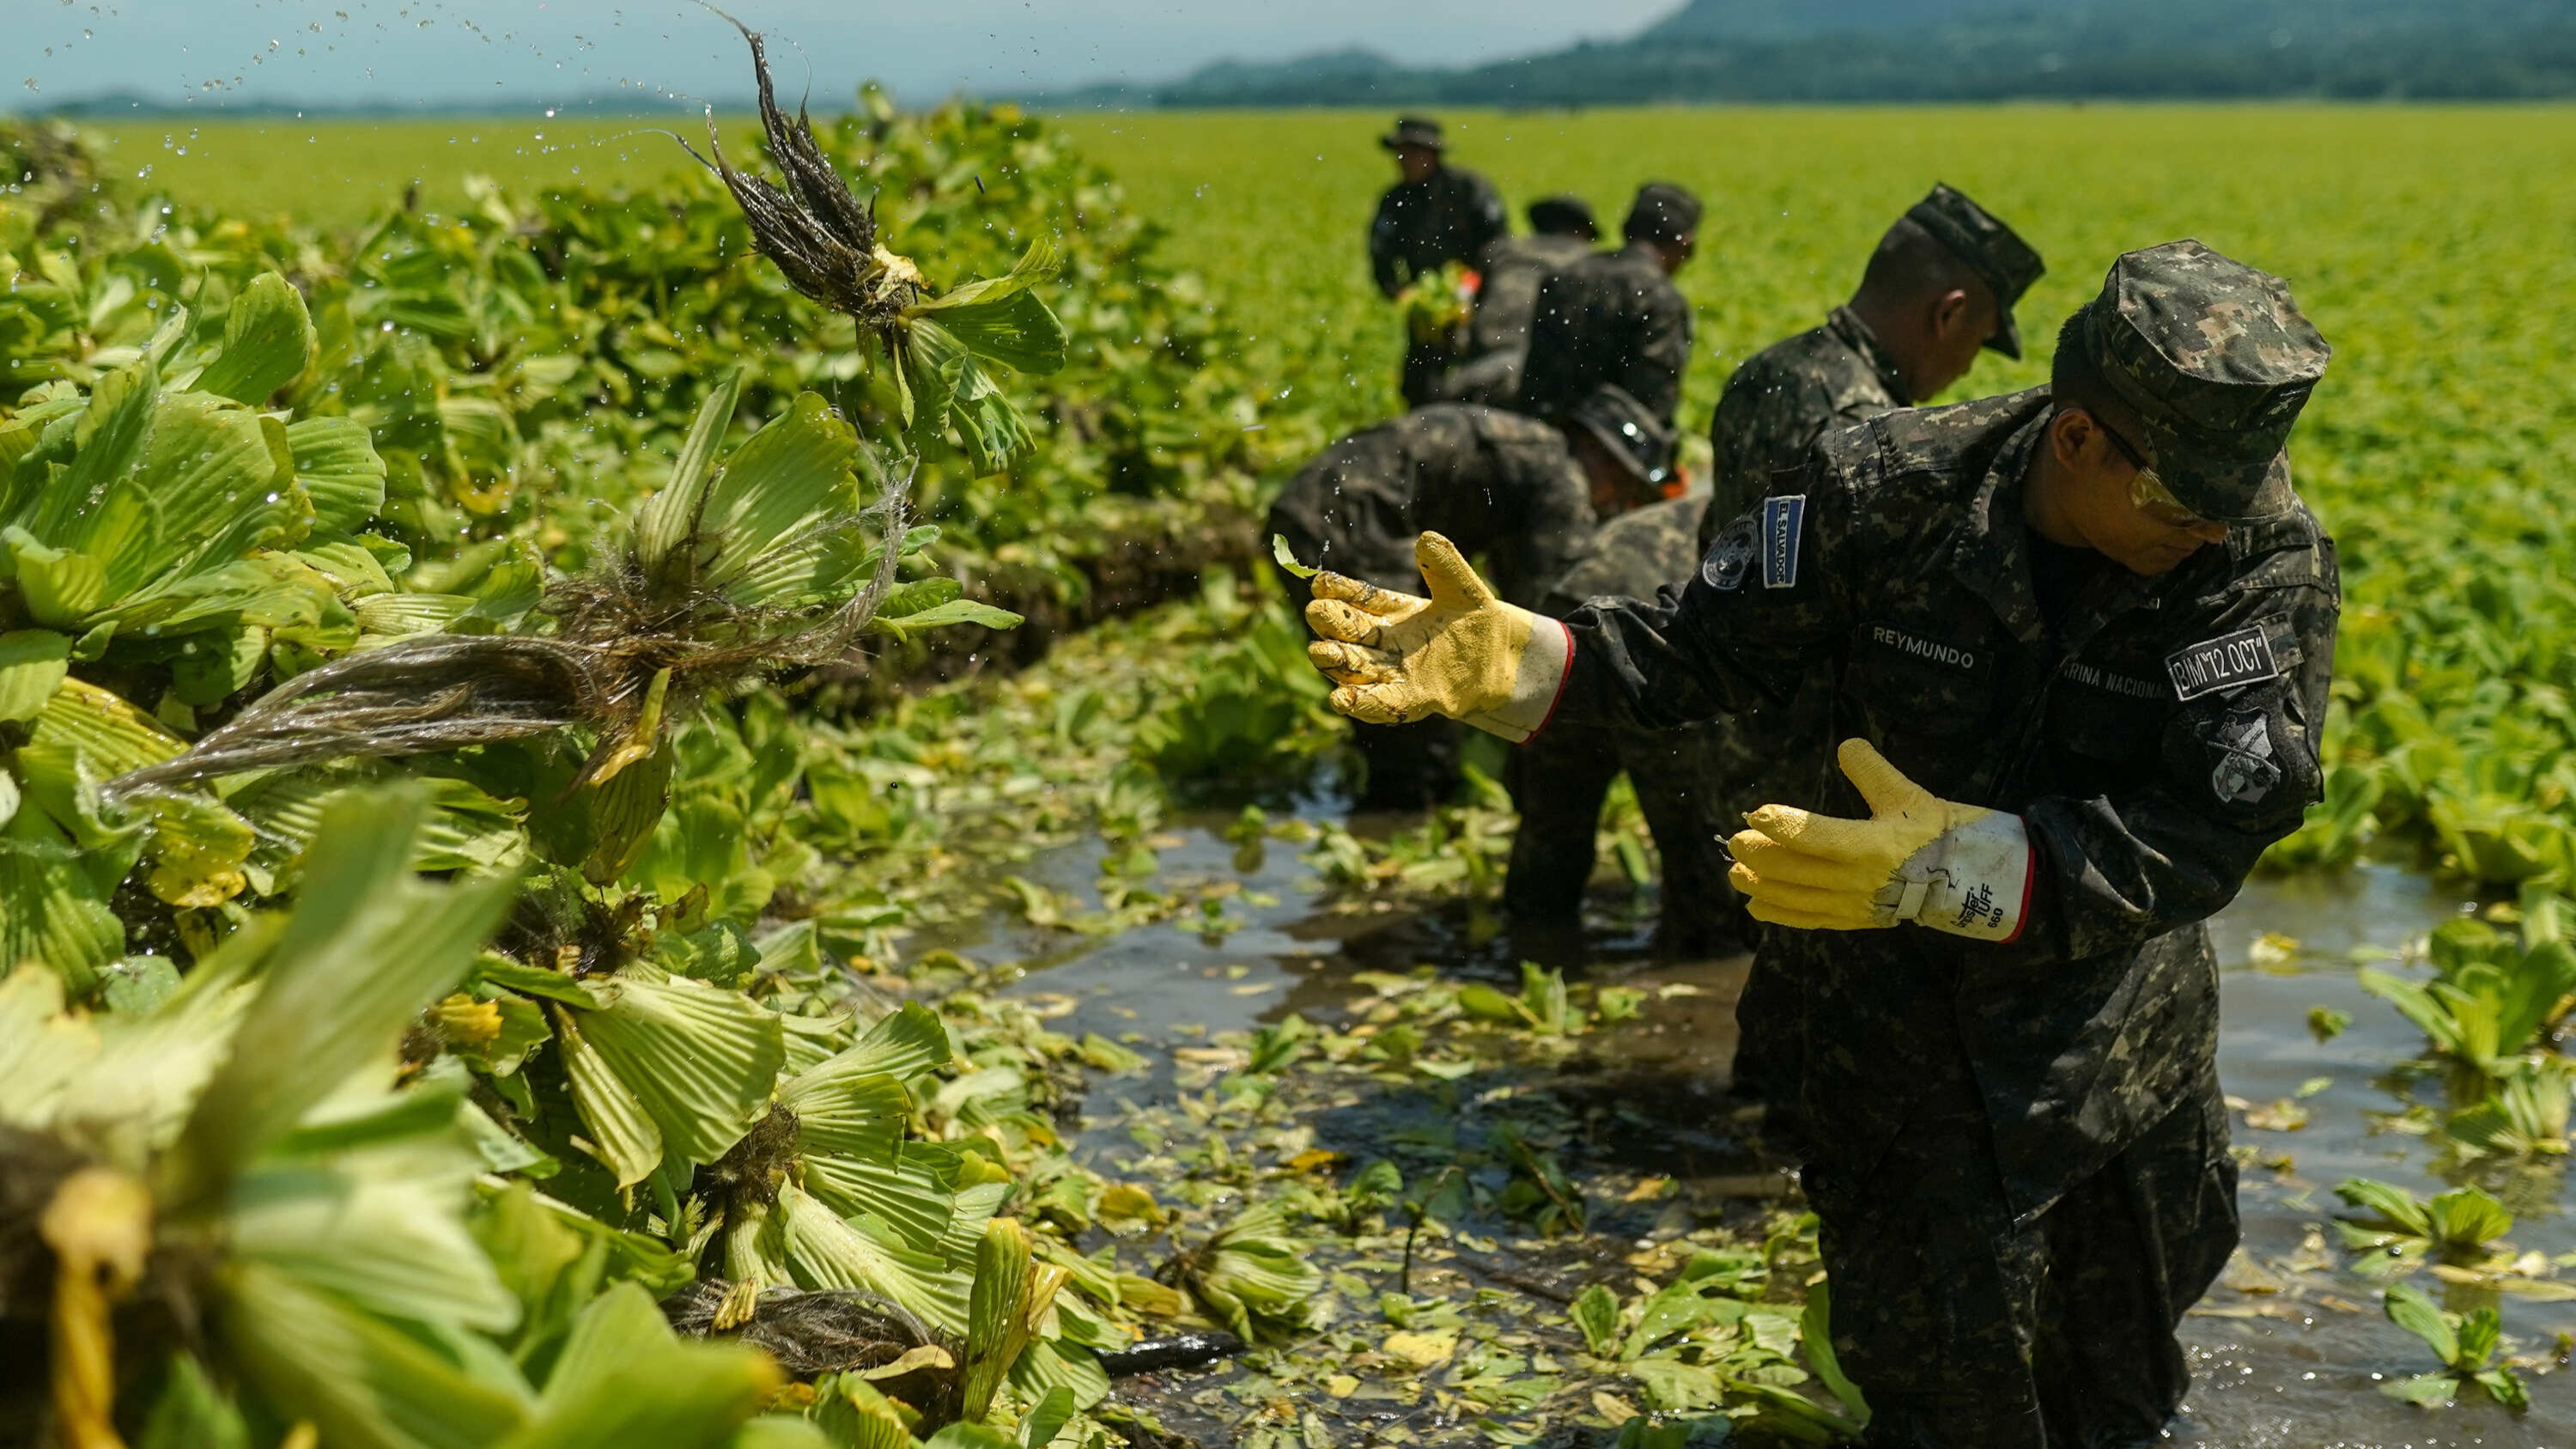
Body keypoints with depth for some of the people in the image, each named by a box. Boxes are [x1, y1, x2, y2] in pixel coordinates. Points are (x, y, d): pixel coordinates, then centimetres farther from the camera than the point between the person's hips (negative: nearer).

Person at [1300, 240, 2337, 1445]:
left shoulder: (2267, 559, -24)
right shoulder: (1886, 493, -22)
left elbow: (2211, 830, -32)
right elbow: (1701, 648, -10)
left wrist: (1957, 865, -45)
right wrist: (1512, 658, -28)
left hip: (2120, 1019, 1)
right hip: (1900, 1019, -1)